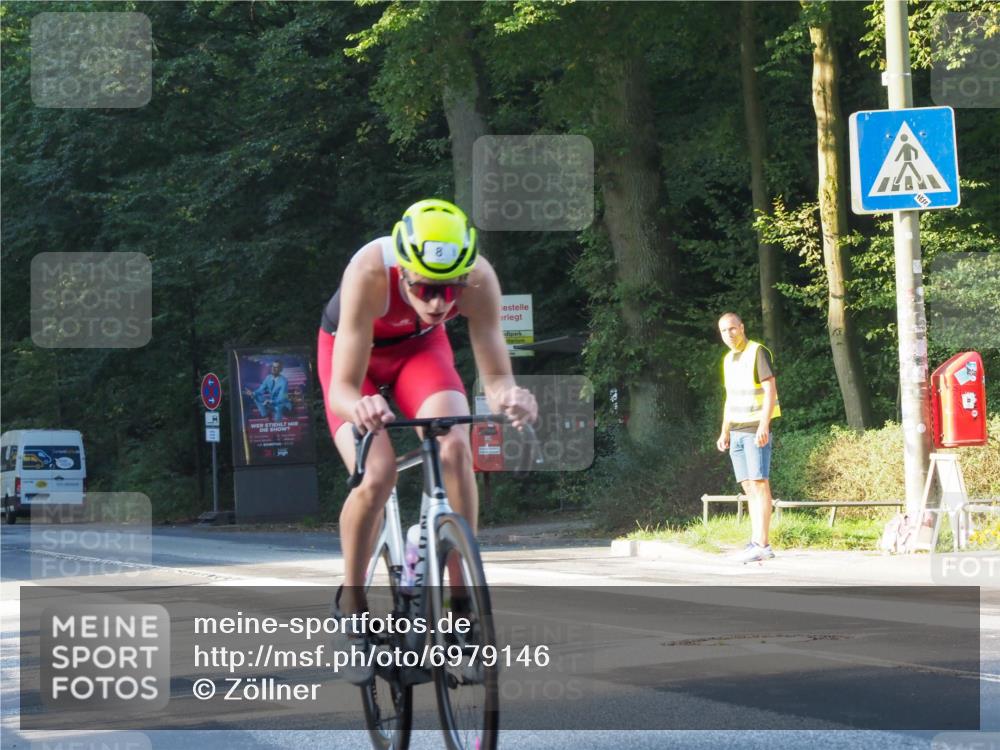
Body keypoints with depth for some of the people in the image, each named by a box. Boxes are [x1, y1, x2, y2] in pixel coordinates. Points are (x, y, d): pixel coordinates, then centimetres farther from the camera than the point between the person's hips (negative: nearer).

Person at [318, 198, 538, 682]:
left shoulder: (479, 279, -33)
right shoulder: (370, 273, -40)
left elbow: (495, 376, -28)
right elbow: (342, 389, -40)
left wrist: (509, 397, -52)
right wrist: (359, 407, -63)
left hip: (421, 348, 2)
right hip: (353, 352, -2)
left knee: (455, 448, -26)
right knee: (375, 477, -25)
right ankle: (351, 604, 0)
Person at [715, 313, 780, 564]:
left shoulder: (758, 352, -7)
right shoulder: (728, 359, 17)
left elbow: (770, 390, -13)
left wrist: (764, 426, -22)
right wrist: (724, 432, 18)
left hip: (756, 430, -7)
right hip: (737, 432, 8)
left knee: (759, 484, -10)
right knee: (748, 487, 4)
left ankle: (762, 544, -14)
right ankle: (755, 542, 3)